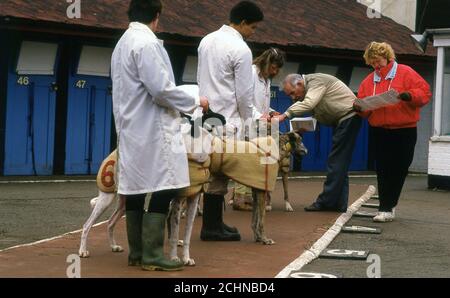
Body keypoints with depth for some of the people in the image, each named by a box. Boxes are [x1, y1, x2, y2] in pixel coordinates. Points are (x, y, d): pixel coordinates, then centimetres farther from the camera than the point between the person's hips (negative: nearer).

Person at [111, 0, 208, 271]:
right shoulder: (146, 42, -13)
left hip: (132, 130, 10)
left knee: (138, 190, 9)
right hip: (152, 130, -10)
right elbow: (160, 88, -19)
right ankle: (152, 255, -10)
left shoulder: (123, 43, 17)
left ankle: (137, 252, 11)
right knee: (160, 190, -9)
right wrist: (194, 101, -6)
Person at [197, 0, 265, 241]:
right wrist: (249, 120, 3)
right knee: (220, 173, -2)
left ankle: (214, 223, 18)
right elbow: (244, 93, -11)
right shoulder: (241, 50, -13)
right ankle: (211, 227, 2)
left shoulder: (207, 41, 10)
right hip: (226, 119, -8)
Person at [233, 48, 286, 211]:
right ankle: (239, 199, -11)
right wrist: (258, 116, -23)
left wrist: (271, 112, 8)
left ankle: (248, 197, 6)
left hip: (259, 127, 9)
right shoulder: (251, 72, -9)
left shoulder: (266, 78, 20)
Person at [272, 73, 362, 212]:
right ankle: (339, 204, 10)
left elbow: (308, 104, -31)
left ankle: (326, 202, -11)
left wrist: (284, 116, -34)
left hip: (349, 116, -11)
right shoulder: (307, 91, 14)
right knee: (340, 164, 9)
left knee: (336, 163, -11)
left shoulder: (316, 81, -16)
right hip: (341, 121, 11)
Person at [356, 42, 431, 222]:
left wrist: (409, 96, -25)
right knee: (383, 171, 1)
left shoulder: (405, 73, -3)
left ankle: (387, 207, 8)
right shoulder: (369, 81, 11)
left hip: (404, 131, -3)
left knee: (398, 170, 0)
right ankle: (387, 207, 6)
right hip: (379, 131, 3)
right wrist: (360, 108, -12)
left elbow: (425, 92, -8)